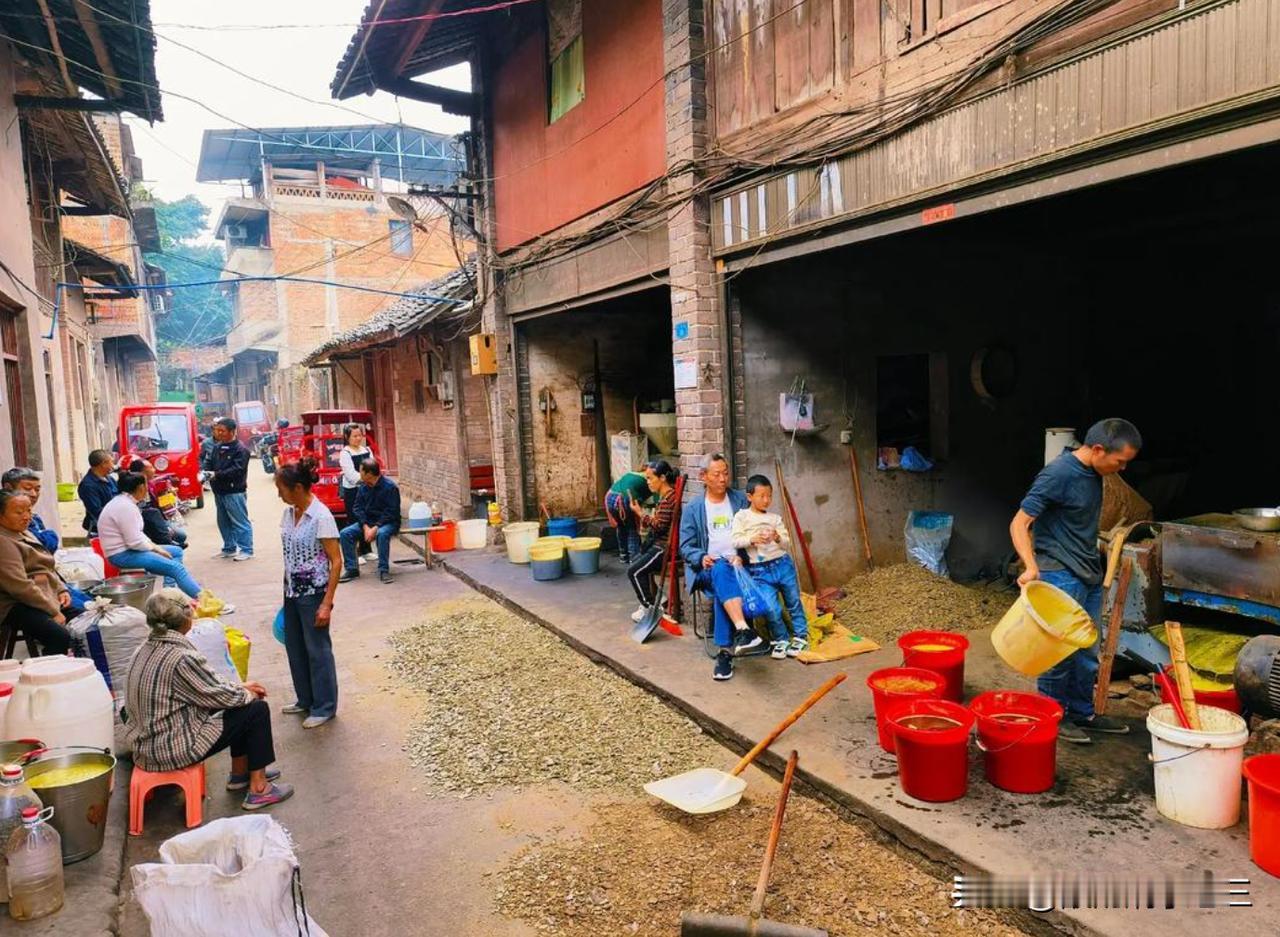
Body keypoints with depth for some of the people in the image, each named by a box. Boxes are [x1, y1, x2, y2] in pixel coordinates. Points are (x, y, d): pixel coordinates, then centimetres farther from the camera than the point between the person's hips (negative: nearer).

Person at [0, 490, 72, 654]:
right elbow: (20, 586, -21)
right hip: (18, 607, -10)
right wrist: (53, 611, -19)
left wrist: (62, 590, 6)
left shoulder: (24, 534, 17)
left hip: (48, 597, 10)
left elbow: (48, 567, 24)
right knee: (60, 637, -30)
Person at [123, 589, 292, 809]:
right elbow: (219, 695, -16)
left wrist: (240, 687, 11)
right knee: (257, 709, -3)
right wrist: (248, 694, 4)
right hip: (170, 751, -10)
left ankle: (239, 774, 32)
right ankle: (258, 789, 6)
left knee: (241, 701, 18)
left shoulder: (146, 649, 3)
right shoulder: (181, 659, -27)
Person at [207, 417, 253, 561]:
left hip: (234, 492, -8)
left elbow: (237, 470, -19)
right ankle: (229, 549, 27)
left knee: (240, 522, -3)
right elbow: (210, 463, 18)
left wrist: (216, 475, -22)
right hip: (219, 491, 8)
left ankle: (246, 550, 3)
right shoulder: (217, 447, 12)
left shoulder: (240, 449, -12)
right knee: (224, 522, 16)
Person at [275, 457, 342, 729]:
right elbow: (289, 555, 12)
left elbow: (335, 562, -17)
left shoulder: (321, 516, -19)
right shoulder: (289, 513, 3)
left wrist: (327, 603, -19)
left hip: (313, 593, -7)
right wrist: (287, 591, 13)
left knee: (317, 650, 5)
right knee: (295, 647, 17)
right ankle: (305, 699, 34)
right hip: (292, 592, 8)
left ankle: (324, 707, 19)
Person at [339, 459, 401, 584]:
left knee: (382, 534, -38)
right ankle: (351, 569, -7)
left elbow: (391, 512, -17)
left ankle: (383, 570, -26)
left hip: (387, 522, -6)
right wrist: (365, 527, -13)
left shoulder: (390, 487, -15)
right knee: (345, 533, -14)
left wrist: (376, 528, -24)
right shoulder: (364, 486, 3)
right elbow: (358, 508, 3)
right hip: (367, 522, 6)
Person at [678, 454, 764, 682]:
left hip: (738, 564, 0)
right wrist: (702, 558, -15)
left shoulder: (741, 501, 12)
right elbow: (685, 547, 7)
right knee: (721, 570, -38)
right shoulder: (693, 508, 10)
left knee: (722, 589, -35)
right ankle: (742, 630, -55)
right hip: (708, 568, 0)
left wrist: (742, 556, -12)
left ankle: (725, 653, -37)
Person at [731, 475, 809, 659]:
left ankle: (801, 636, 25)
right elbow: (736, 541, -7)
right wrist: (752, 539, -24)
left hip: (783, 564, 3)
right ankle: (780, 640, 14)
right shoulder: (741, 517, 1)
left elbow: (787, 543, 5)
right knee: (772, 607, -7)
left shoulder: (775, 518, 9)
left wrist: (778, 538, -16)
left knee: (794, 601, 9)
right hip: (760, 570, -3)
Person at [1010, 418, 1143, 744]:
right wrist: (1031, 566, -35)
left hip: (1089, 574, 9)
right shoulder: (1058, 474, -20)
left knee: (1088, 651, 16)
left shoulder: (1093, 473, 6)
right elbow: (1019, 524, -21)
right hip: (1061, 576, -8)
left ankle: (1082, 712, 30)